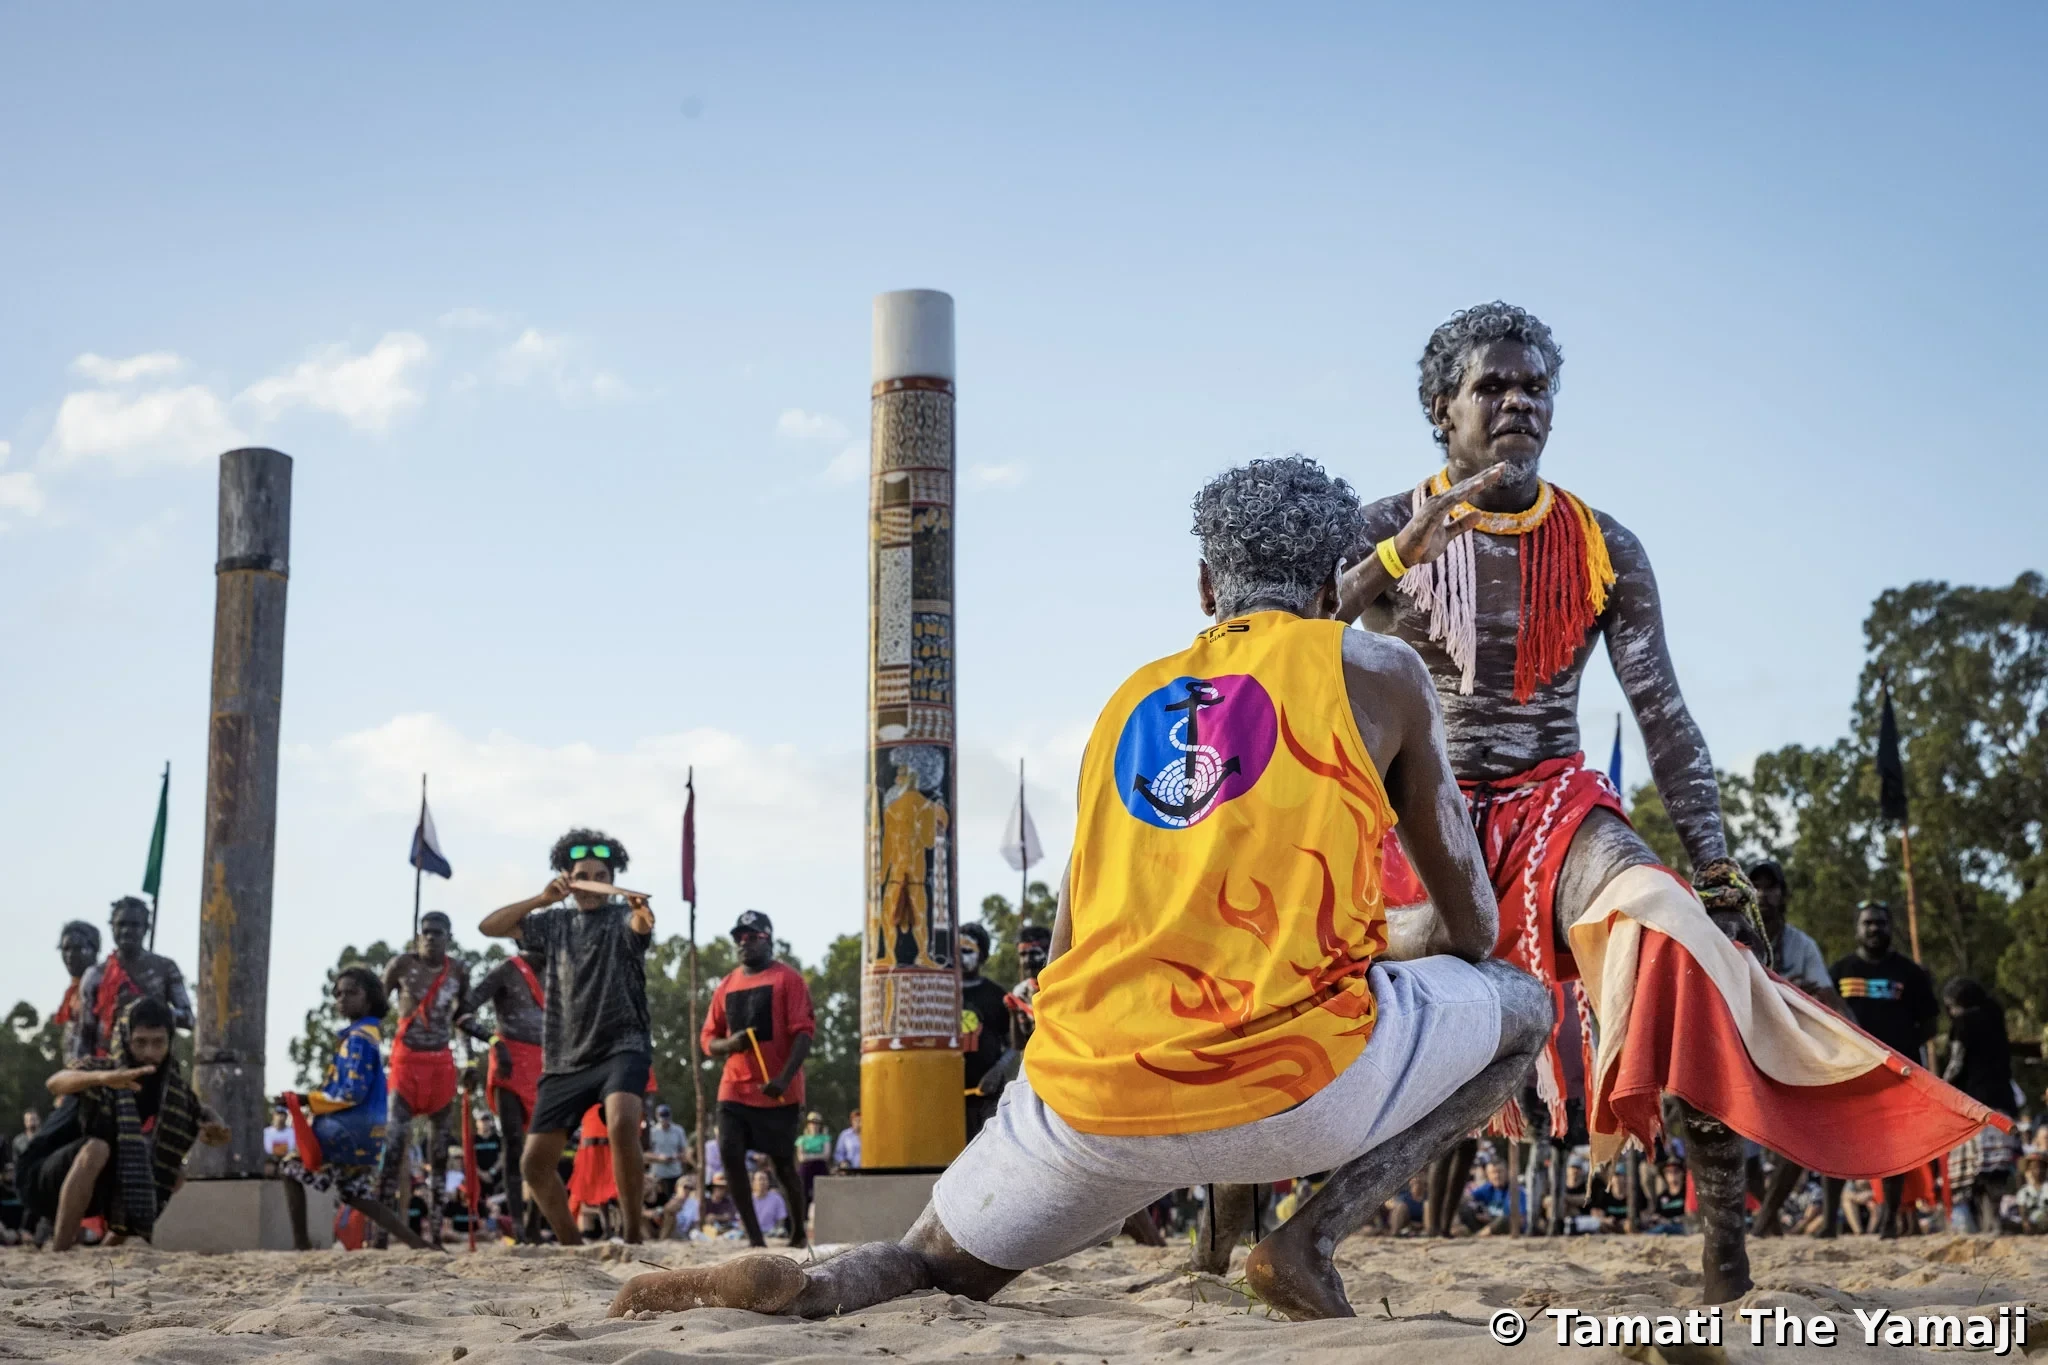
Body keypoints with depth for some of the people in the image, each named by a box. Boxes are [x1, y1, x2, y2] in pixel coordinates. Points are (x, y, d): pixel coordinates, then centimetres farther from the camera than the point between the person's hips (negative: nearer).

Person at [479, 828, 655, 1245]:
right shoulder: (555, 922, 14)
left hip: (622, 1047, -5)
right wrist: (540, 899, -4)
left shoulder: (622, 917, 0)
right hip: (565, 1058, 6)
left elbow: (640, 924, -25)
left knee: (622, 1122, -34)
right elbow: (490, 926, 10)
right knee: (534, 1163, 2)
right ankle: (572, 1247, 20)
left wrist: (643, 910, -51)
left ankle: (632, 1234, -24)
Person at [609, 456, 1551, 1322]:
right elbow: (1474, 927, 16)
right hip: (1289, 1084, -4)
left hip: (1092, 1101, 4)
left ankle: (796, 1288, -8)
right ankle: (1310, 1242, 3)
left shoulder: (1131, 698, 22)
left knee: (938, 1264, 26)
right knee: (1520, 1007, 22)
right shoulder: (1375, 670, 10)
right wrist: (1425, 941, 39)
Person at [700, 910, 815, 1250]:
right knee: (730, 1154, -11)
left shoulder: (787, 978, -3)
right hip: (734, 1089, 4)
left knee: (782, 1163, 4)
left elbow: (803, 1033, -11)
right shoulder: (726, 985, 13)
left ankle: (798, 1233, 23)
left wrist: (785, 1078, -23)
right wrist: (728, 1044, -9)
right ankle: (755, 1238, -4)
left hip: (777, 1091, -4)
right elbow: (708, 1039, 15)